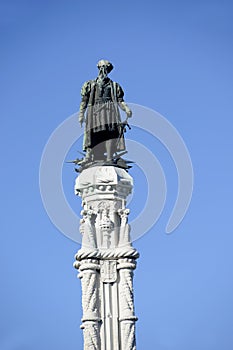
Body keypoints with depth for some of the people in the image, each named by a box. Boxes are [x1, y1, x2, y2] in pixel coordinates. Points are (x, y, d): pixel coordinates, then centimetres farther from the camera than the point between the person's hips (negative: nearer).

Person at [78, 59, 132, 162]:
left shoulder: (114, 86, 22)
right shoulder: (90, 84, 22)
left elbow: (120, 100, 13)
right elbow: (84, 101, 16)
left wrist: (126, 109, -6)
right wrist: (81, 115, 5)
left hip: (110, 111, 0)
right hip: (95, 111, 0)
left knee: (110, 133, -17)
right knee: (94, 135, -10)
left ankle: (109, 159, -23)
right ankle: (88, 159, -9)